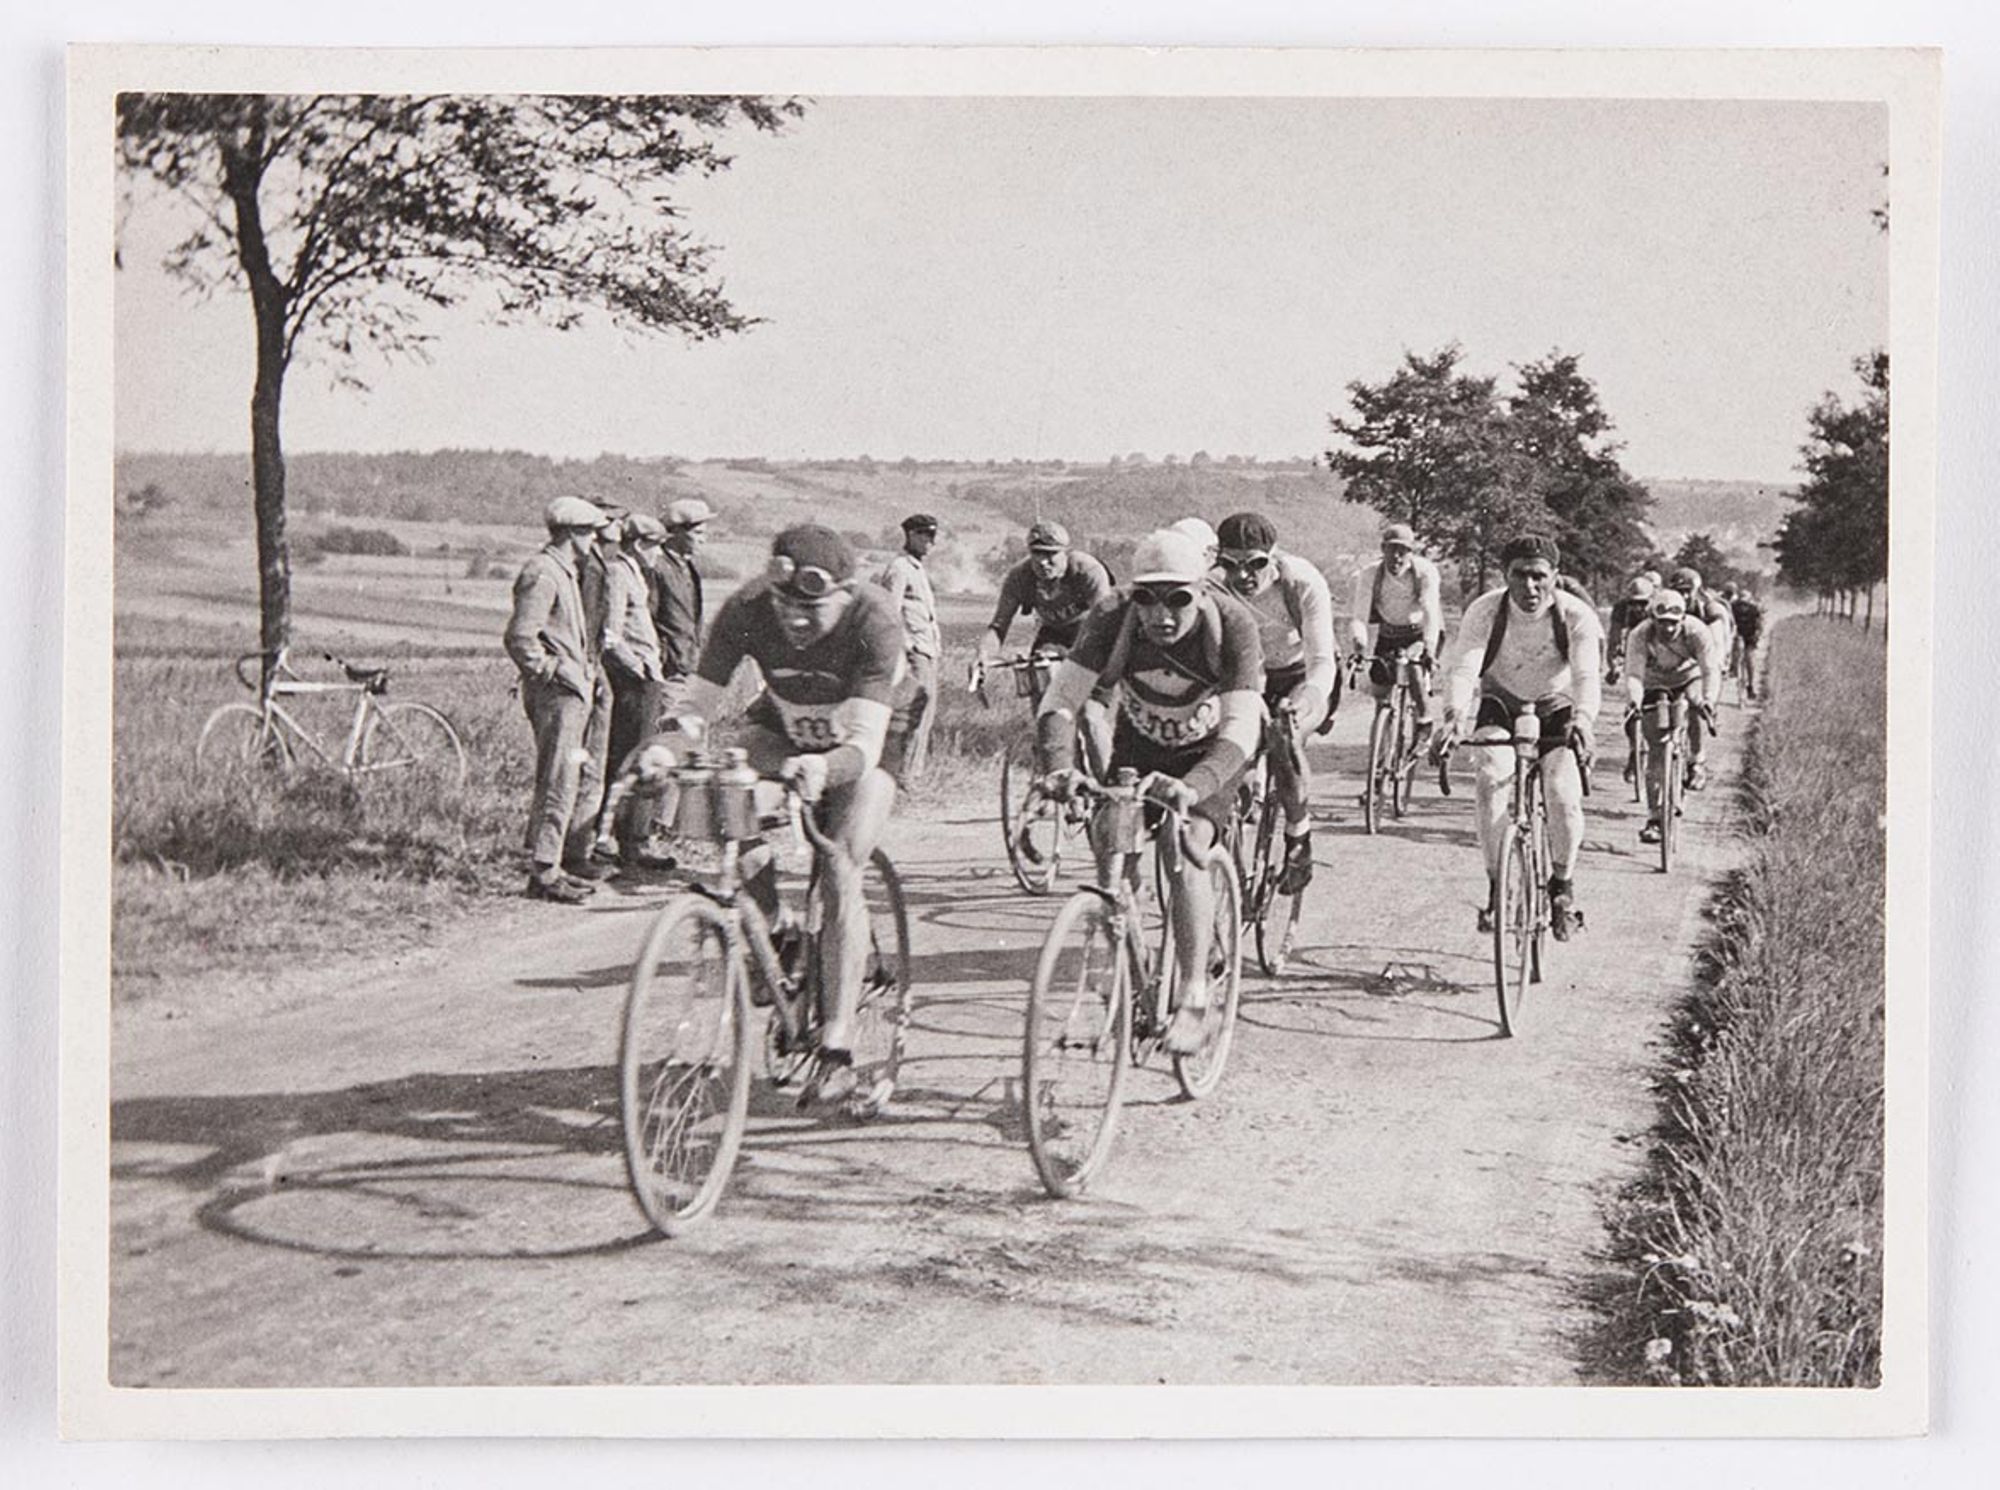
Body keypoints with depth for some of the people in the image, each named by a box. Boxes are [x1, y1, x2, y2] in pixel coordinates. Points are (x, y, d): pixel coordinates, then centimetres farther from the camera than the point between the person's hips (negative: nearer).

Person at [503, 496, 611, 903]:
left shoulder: (565, 572, 18)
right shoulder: (543, 574, -15)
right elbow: (520, 638, -22)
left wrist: (587, 669, 17)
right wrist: (554, 671, -15)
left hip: (571, 690, 10)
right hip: (555, 693, -10)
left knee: (569, 781, 14)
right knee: (557, 785, -9)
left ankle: (567, 859, 22)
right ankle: (543, 873, -6)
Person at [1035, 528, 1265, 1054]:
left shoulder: (1232, 626, -33)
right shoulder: (1113, 619, -27)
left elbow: (1240, 727, -41)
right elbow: (1060, 698, -29)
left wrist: (1194, 786, -58)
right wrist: (1059, 767, -49)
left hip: (1210, 750, -3)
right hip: (1139, 743, 3)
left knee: (1184, 851, -24)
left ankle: (1194, 1000, -21)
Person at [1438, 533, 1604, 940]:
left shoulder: (1576, 616, -21)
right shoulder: (1484, 611, -20)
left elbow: (1588, 675, -33)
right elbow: (1462, 666, -32)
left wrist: (1583, 718, -55)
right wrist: (1455, 714, -53)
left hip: (1555, 710, 0)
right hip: (1499, 705, 1)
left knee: (1564, 793, -22)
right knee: (1489, 775, -29)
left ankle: (1562, 883, 5)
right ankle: (1497, 882, -17)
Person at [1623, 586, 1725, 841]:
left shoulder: (1698, 632, -29)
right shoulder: (1640, 636, -28)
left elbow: (1711, 670, -37)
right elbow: (1634, 674, -36)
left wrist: (1708, 701, -56)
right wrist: (1633, 703, -56)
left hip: (1690, 678, 0)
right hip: (1656, 684, 0)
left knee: (1696, 707, -35)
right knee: (1657, 750, -10)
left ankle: (1696, 764, -11)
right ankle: (1654, 818, -6)